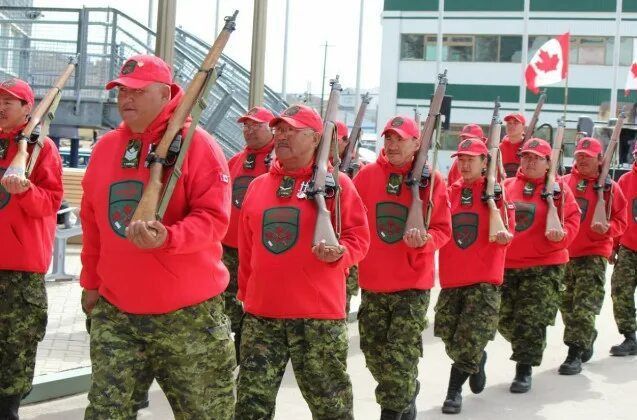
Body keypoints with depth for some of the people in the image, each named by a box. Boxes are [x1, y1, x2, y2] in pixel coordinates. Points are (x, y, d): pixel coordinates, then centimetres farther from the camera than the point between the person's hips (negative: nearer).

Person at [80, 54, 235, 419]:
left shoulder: (196, 144, -9)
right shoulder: (106, 147, 9)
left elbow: (214, 217, -18)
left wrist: (167, 238, -34)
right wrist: (91, 281, 20)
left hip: (187, 313, -4)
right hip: (115, 310, 5)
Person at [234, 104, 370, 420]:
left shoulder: (335, 183, -2)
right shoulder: (258, 185, 12)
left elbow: (358, 236, -2)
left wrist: (339, 253, -22)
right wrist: (245, 292, 18)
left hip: (318, 313, -4)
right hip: (261, 311, 5)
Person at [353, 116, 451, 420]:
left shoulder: (431, 180, -5)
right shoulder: (366, 175, 2)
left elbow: (442, 230, -3)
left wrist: (424, 240, -23)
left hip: (413, 284, -4)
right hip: (372, 282, 4)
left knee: (400, 358, -6)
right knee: (374, 354, 12)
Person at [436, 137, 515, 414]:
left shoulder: (496, 191, -1)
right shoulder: (449, 192, 8)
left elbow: (507, 232, -5)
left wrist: (504, 235, -27)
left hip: (484, 279, -4)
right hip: (452, 277, 4)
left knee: (469, 341, -7)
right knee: (451, 339, 9)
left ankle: (454, 390, 8)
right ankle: (477, 363, 37)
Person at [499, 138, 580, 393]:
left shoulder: (558, 188, 0)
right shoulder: (506, 186, 7)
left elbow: (572, 219, -1)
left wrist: (562, 234, -20)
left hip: (544, 266, -4)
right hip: (506, 264, 4)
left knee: (531, 319, -7)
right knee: (504, 320, 8)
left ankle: (524, 370, 3)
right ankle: (529, 349, 33)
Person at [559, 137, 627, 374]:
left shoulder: (610, 188, -2)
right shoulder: (564, 182, 5)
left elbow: (621, 222, 2)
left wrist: (608, 228, -18)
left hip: (594, 254, -4)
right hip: (564, 253, 4)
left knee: (584, 307, -10)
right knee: (566, 305, 12)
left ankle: (575, 355, -4)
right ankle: (587, 338, 36)